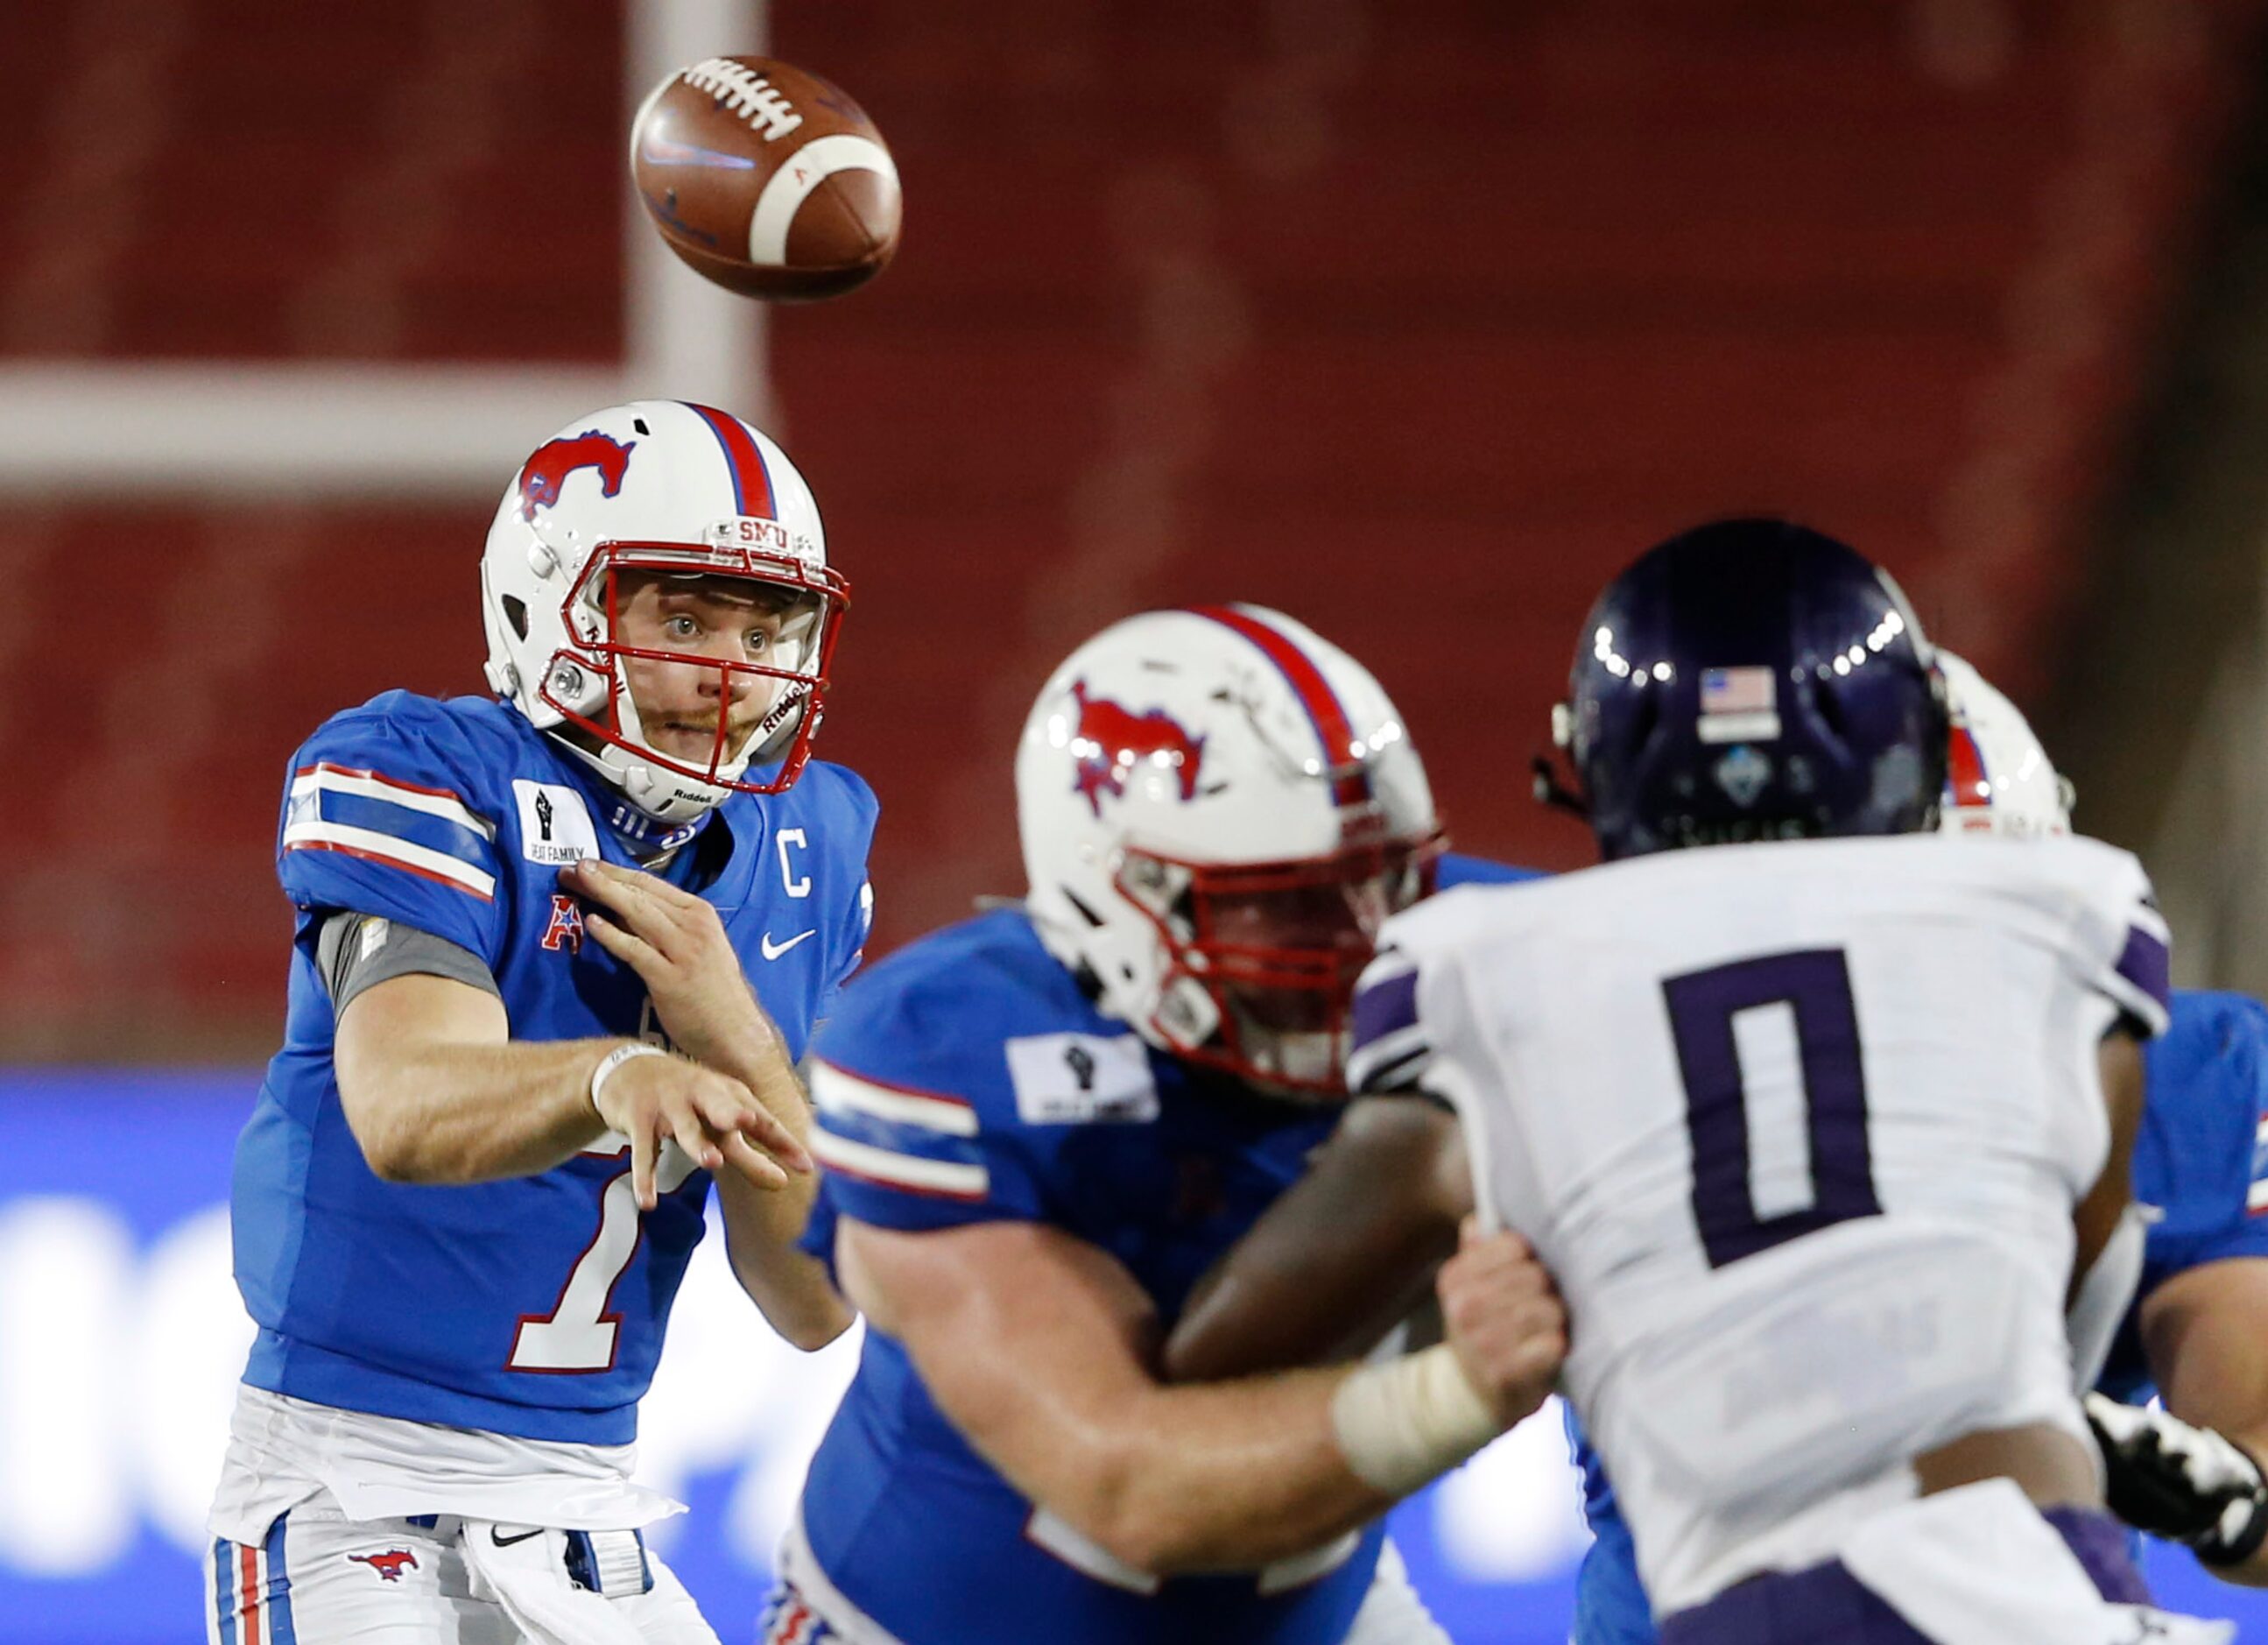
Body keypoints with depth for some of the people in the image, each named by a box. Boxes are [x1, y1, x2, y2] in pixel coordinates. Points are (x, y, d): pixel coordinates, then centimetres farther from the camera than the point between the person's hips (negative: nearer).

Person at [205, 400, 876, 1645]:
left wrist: (732, 1041, -11)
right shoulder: (426, 778, -9)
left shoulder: (803, 856, 8)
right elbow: (403, 1116, -29)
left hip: (586, 1513, 6)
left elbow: (817, 1305, 4)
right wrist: (615, 1078, -48)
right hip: (354, 1486, -6)